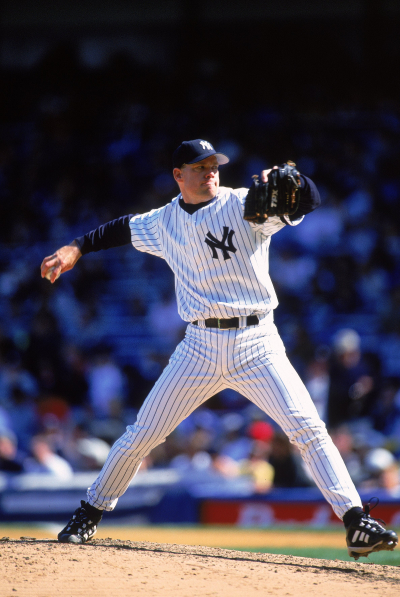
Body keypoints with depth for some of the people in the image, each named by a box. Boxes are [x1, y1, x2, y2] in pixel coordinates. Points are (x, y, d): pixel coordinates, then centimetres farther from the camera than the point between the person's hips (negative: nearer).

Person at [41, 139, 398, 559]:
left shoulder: (246, 205, -4)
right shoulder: (164, 222, 7)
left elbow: (310, 200, -16)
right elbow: (123, 229, 26)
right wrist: (76, 249, 17)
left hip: (257, 345, -2)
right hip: (201, 346, 2)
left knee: (309, 429, -14)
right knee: (142, 434, 5)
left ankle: (356, 522, -13)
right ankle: (90, 514, 22)